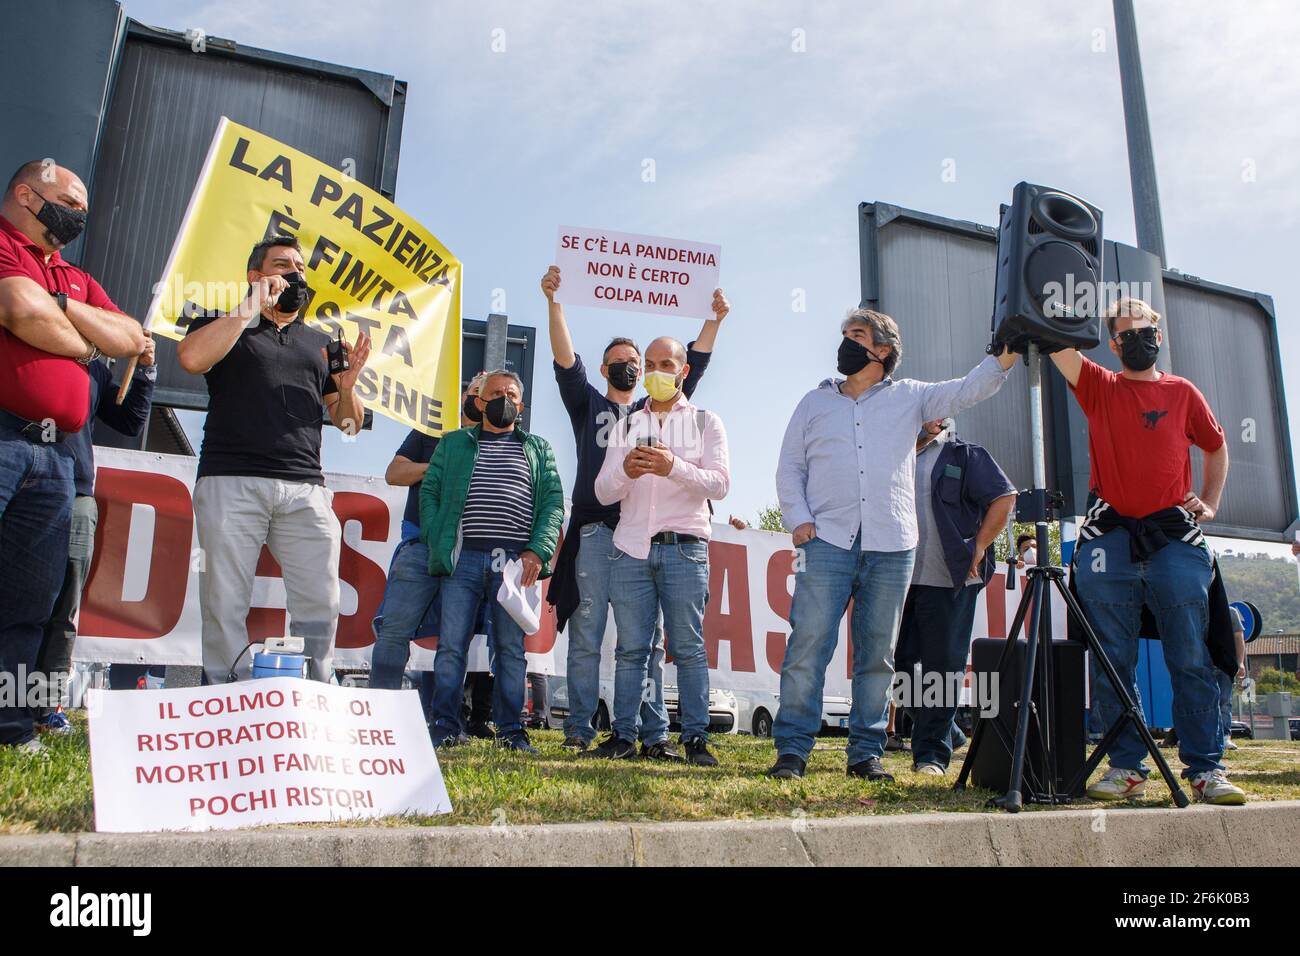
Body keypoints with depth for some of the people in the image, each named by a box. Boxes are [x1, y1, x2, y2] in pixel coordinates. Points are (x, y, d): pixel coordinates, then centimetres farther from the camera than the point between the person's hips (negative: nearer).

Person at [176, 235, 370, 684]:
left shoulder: (320, 342, 25)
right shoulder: (226, 325, 15)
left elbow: (348, 422, 21)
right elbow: (191, 357, -9)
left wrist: (347, 384, 0)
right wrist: (251, 307, -4)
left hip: (305, 489, 3)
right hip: (231, 482, -2)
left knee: (320, 605, -4)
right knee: (226, 605, -5)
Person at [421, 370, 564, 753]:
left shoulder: (538, 449, 18)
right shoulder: (453, 443, 19)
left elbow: (553, 503, 7)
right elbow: (429, 491, 10)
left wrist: (538, 550, -7)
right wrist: (436, 542, -5)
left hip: (516, 561, 0)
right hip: (463, 558, 0)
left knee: (511, 648, 2)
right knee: (451, 645, -2)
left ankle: (510, 730, 9)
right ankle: (446, 728, 6)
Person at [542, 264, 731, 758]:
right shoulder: (588, 403, 17)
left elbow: (692, 368, 16)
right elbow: (565, 359, 3)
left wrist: (714, 320, 5)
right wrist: (554, 302, -9)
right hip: (594, 532, -2)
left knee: (647, 641, 0)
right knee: (586, 637, -3)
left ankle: (653, 734, 3)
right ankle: (579, 731, 2)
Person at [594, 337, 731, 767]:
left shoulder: (706, 422, 11)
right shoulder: (625, 427, 18)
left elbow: (720, 484, -2)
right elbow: (603, 491, 10)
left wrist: (674, 466, -18)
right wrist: (626, 471, -12)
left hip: (684, 548, -2)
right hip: (631, 549, 2)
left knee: (688, 646, -3)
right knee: (630, 647, 2)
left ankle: (695, 738, 3)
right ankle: (623, 735, 9)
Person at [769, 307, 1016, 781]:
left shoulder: (909, 397, 16)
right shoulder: (815, 402, 17)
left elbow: (966, 391, 6)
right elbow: (789, 466, 13)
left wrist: (1005, 356, -11)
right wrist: (798, 519, -1)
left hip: (891, 547, 1)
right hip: (827, 541, 0)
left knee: (878, 653, 4)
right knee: (808, 645, -9)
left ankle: (866, 752, 13)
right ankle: (792, 749, -3)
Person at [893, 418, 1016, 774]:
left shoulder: (966, 455, 3)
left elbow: (1005, 497, -1)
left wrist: (978, 548, -7)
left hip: (949, 582, -5)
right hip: (900, 579, 5)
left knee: (941, 666, -2)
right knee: (899, 661, 7)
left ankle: (932, 754, 7)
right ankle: (945, 732, 26)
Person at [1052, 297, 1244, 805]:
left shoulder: (1184, 393, 13)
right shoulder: (1099, 388, 9)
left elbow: (1217, 447, 25)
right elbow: (1060, 348, -5)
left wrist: (1210, 503, 14)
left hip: (1174, 537, 1)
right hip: (1108, 539, 0)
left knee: (1191, 659, 0)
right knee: (1112, 663, 1)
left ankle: (1206, 768, 7)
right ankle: (1127, 767, 10)